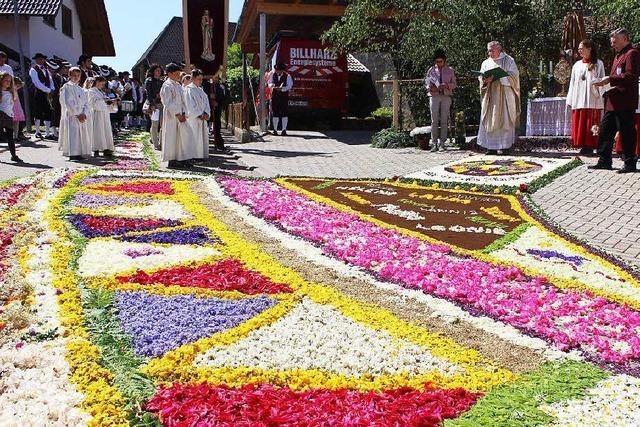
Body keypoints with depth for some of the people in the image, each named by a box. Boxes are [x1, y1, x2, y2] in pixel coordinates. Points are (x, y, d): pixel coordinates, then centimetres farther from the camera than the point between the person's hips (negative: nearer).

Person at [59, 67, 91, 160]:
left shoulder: (81, 89, 18)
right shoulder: (66, 87, -2)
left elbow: (86, 103, 12)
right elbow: (67, 103, -11)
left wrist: (84, 114, -6)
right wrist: (77, 114, -15)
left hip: (81, 117, 6)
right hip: (71, 116, -6)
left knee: (81, 135, 4)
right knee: (72, 135, -10)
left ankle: (79, 153, 7)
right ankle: (72, 154, -9)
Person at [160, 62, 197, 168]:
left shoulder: (178, 85, 15)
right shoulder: (167, 85, -10)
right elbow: (168, 102, -15)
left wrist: (183, 113, 3)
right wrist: (177, 114, -18)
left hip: (179, 114, 8)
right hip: (171, 115, -8)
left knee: (185, 135, 4)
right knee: (172, 137, -3)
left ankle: (182, 159, 8)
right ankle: (172, 160, 4)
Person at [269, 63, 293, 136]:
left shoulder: (287, 76, -4)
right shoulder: (273, 75, 8)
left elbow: (290, 86, -10)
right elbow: (270, 83, 10)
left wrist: (281, 88, -25)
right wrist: (272, 85, -14)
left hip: (284, 96, -3)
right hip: (274, 96, 3)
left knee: (284, 113, -3)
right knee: (275, 113, 5)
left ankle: (284, 129, 3)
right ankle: (275, 129, 11)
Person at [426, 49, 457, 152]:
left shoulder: (450, 70, 11)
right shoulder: (431, 70, 11)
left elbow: (454, 84, 9)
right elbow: (427, 83, 12)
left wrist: (447, 85, -11)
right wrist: (431, 88, -10)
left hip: (446, 96, 0)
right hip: (434, 96, 0)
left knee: (444, 120, -1)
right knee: (434, 120, -4)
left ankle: (442, 143, 2)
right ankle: (434, 144, -3)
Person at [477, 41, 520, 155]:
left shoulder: (508, 60, 4)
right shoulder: (486, 63, 17)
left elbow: (513, 75, -6)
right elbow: (481, 77, 9)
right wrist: (485, 80, -15)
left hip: (504, 95, -4)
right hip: (490, 96, 4)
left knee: (503, 119, -7)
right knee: (490, 121, -2)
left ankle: (504, 146, -5)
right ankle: (492, 146, 0)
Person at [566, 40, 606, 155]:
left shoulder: (598, 64, 4)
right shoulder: (577, 65, 15)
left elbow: (602, 81, 3)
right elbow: (572, 83, 13)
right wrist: (570, 100, 8)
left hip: (593, 100, -4)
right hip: (579, 100, 4)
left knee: (591, 125, -6)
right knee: (579, 124, -1)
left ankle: (590, 146, -4)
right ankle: (583, 146, 2)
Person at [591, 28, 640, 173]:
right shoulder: (619, 56, 23)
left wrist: (610, 79, -20)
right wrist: (607, 84, 10)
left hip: (625, 103, -10)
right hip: (613, 101, 10)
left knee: (626, 133, -3)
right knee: (605, 130, 11)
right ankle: (604, 161, 18)